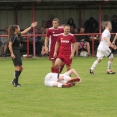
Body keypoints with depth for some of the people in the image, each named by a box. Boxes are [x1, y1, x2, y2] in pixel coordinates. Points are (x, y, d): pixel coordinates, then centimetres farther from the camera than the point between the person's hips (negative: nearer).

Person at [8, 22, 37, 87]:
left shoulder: (18, 35, 12)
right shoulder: (13, 36, -13)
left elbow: (25, 31, 25)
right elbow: (10, 45, -18)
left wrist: (31, 27, 27)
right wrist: (12, 54, -22)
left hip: (18, 53, 10)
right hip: (15, 53, -10)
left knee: (21, 68, 12)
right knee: (17, 67, -10)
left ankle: (14, 81, 19)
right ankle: (16, 83, -8)